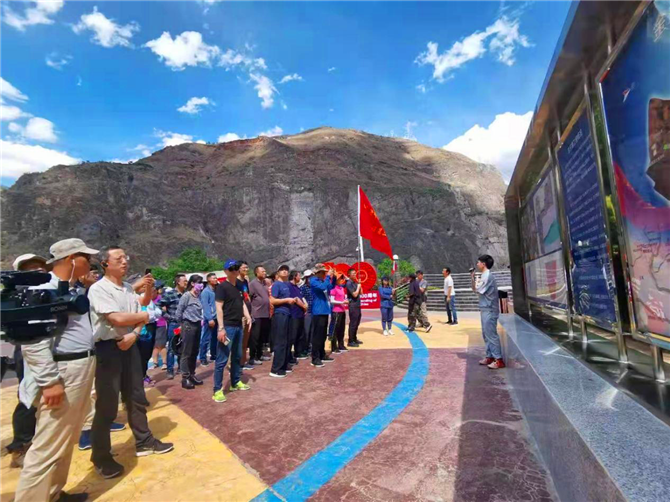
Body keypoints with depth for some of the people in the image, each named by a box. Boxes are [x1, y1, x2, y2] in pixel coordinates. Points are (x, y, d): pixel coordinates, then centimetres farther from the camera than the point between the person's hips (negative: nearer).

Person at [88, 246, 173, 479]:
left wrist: (134, 334, -12)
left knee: (136, 397, 16)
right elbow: (117, 319, -23)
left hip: (129, 345, 7)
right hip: (108, 348, -7)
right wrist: (144, 315, -7)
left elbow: (140, 317, 7)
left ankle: (144, 442, 31)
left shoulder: (129, 289, 8)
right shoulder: (98, 289, -13)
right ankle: (101, 456, 23)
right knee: (107, 404, 4)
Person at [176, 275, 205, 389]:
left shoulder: (198, 296, 6)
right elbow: (179, 312, -8)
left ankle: (192, 375, 25)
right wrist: (182, 324, 3)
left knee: (195, 352, 13)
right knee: (186, 352, 0)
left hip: (197, 325, 7)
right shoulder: (186, 296, -12)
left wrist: (201, 320, 6)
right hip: (188, 326, -7)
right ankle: (185, 378, 8)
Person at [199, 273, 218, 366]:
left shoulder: (216, 290, 13)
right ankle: (202, 358, 6)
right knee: (206, 339, -2)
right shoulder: (205, 291, -8)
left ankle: (213, 355, 25)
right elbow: (205, 306, -14)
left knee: (214, 338, 14)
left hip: (216, 318, 7)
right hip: (209, 319, -7)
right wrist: (210, 319, -17)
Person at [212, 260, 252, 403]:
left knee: (237, 356, 18)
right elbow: (218, 307, -15)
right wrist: (221, 328, -21)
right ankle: (217, 390, 8)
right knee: (222, 359, -2)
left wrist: (247, 316, 4)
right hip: (227, 327, -8)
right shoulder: (222, 286, -10)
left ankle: (236, 382, 32)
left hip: (238, 326, 8)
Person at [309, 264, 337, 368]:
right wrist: (328, 276, -18)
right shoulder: (313, 280, -12)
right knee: (317, 335, -6)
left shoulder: (322, 280, 13)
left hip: (324, 311, 9)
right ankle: (315, 359, 0)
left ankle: (322, 356, 25)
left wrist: (333, 276, 8)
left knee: (323, 335, 15)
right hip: (318, 312, -9)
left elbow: (331, 287, 23)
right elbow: (322, 287, -27)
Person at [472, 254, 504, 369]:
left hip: (489, 310, -10)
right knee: (486, 334, 14)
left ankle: (499, 360, 1)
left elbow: (478, 290, -16)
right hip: (485, 309, 10)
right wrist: (473, 278, 6)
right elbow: (475, 289, 17)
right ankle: (490, 356, 21)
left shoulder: (487, 276, -17)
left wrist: (476, 281, 1)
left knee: (491, 335, -6)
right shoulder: (485, 275, 13)